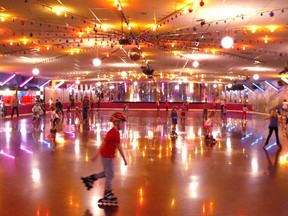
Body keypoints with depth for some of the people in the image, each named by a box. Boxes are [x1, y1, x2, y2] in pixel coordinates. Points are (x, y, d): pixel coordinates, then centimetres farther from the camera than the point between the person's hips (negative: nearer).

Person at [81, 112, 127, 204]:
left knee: (107, 173, 21)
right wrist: (97, 154, -22)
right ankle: (107, 194, 13)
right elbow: (103, 143, -22)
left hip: (109, 156, 9)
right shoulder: (112, 133, -22)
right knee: (109, 175, 1)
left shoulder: (116, 133, 8)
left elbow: (118, 146, 14)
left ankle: (90, 178, 29)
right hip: (107, 156, -9)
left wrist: (124, 158, 17)